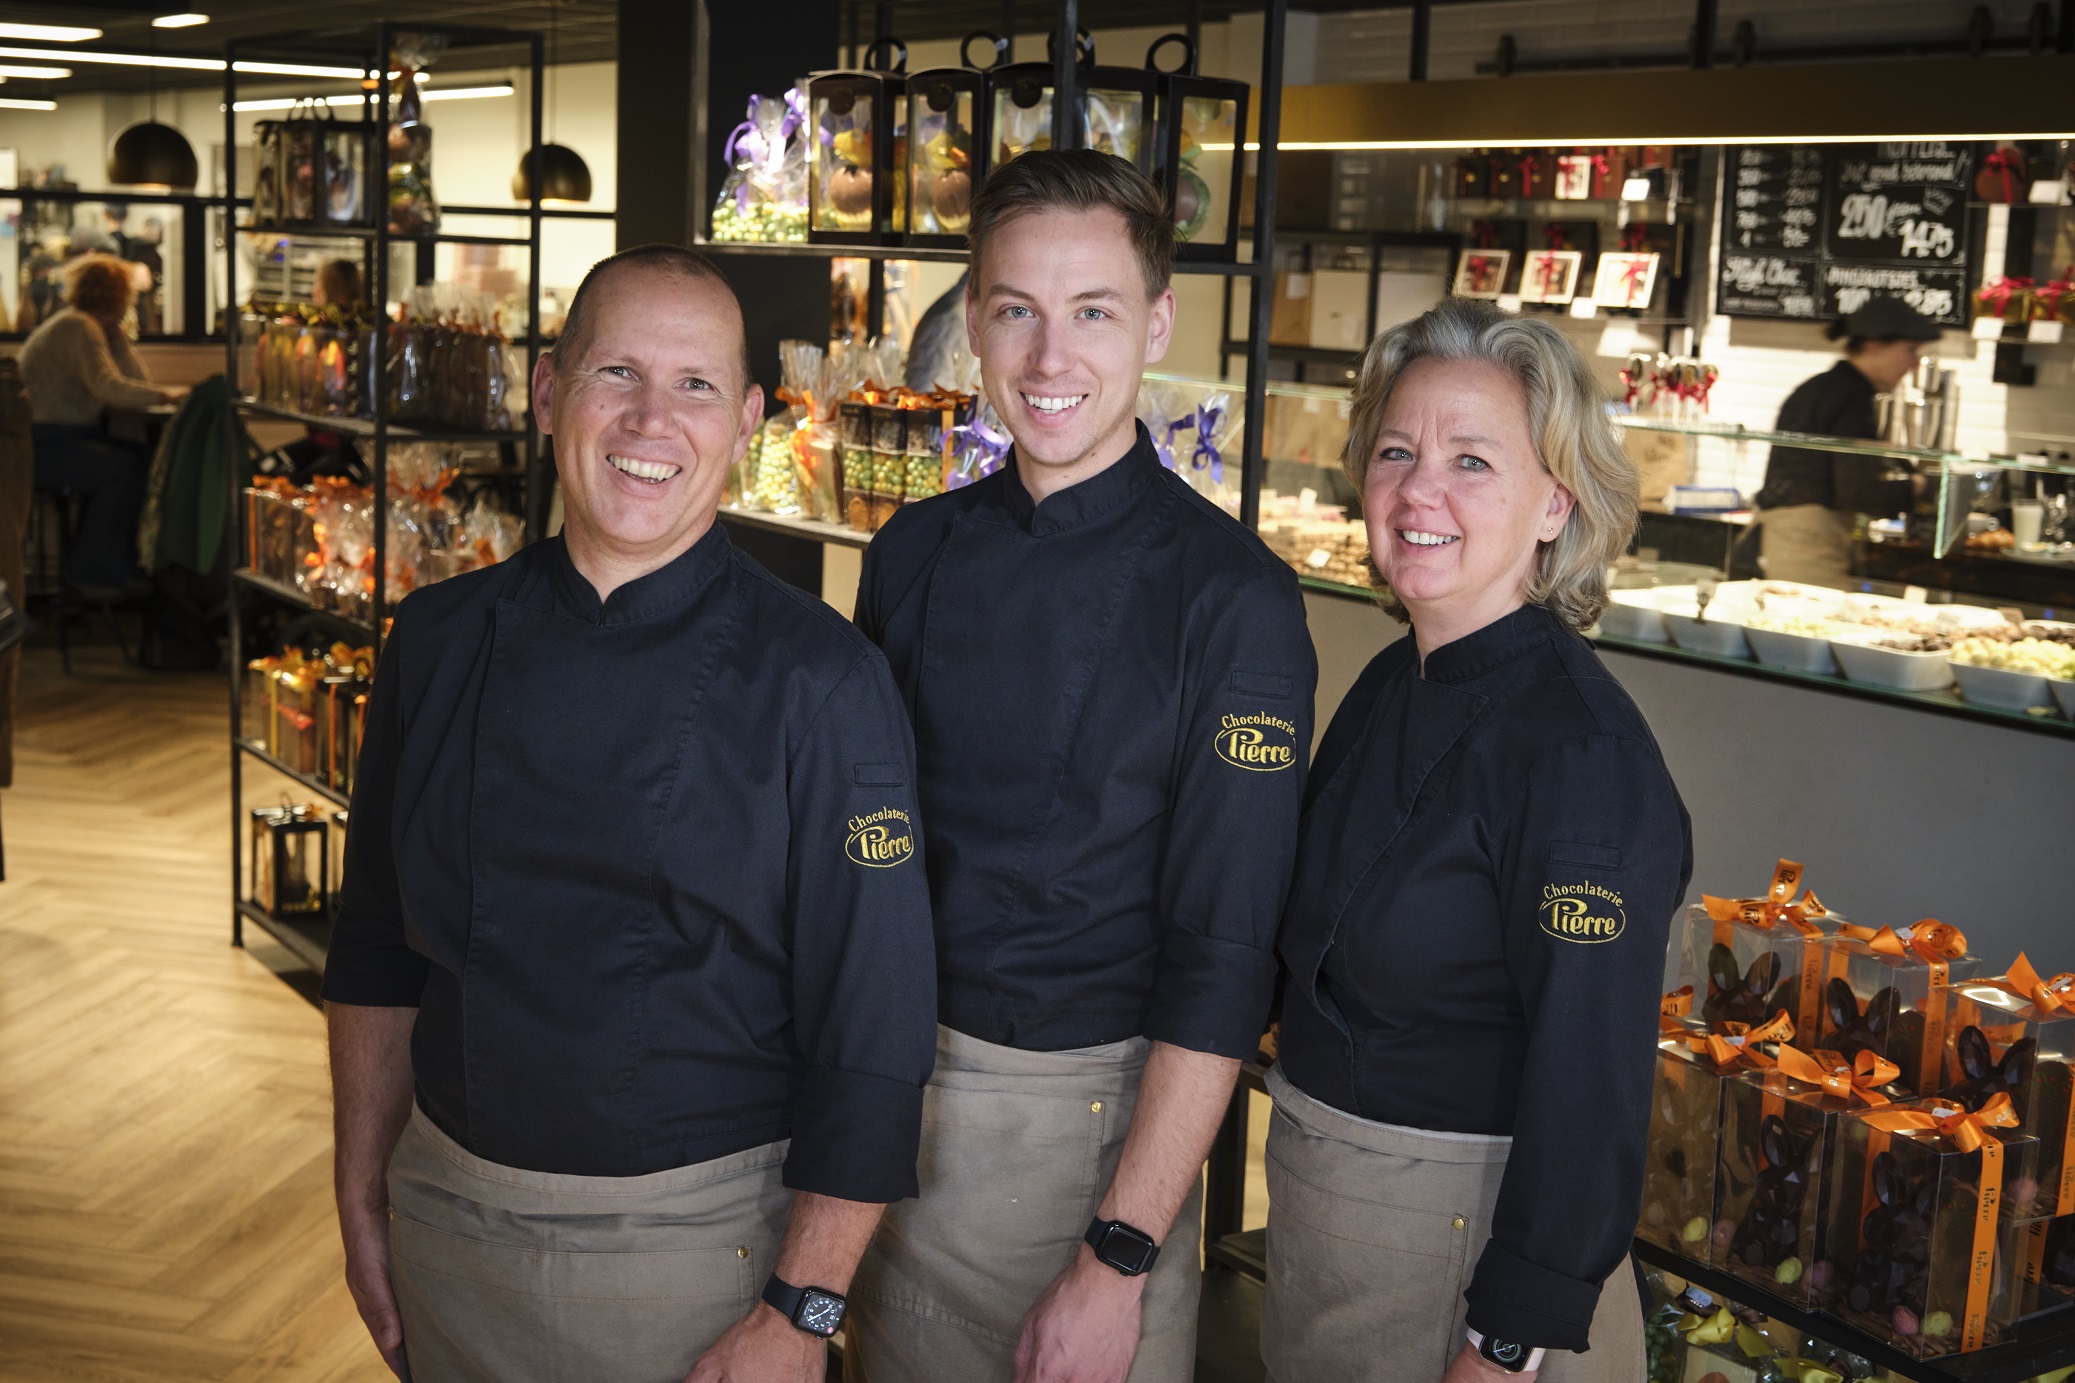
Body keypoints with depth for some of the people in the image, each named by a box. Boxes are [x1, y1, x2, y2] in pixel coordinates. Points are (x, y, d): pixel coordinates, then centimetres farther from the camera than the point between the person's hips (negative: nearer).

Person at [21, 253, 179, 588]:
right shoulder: (78, 328, -16)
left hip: (65, 437, 10)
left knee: (142, 457, -2)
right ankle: (94, 571, -11)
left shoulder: (88, 325, 15)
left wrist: (114, 329, 2)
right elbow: (108, 387, -30)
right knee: (124, 468, -21)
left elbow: (137, 380, 8)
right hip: (45, 444, -10)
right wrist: (164, 396, -26)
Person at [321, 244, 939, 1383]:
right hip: (446, 1228, 4)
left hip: (699, 1245, -4)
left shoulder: (820, 682, -14)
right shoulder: (439, 641, 0)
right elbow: (378, 954, 9)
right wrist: (364, 1206, 8)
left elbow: (874, 1032, -13)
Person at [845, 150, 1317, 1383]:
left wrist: (1120, 1262, -17)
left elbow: (1224, 955, -15)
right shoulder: (914, 555, 2)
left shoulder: (1233, 598, -14)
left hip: (1095, 1114, -4)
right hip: (889, 1088, 5)